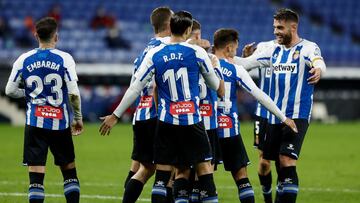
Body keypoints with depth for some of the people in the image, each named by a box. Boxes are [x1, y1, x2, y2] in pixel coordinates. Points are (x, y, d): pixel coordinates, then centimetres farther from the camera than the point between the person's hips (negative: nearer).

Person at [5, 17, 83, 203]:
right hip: (60, 124, -1)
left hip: (34, 123, 1)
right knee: (69, 171, 14)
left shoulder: (23, 60, 1)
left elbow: (10, 90, 6)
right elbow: (74, 93, -9)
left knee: (35, 175, -2)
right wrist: (78, 118, 4)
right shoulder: (64, 59, -5)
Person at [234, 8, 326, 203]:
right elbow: (245, 63, 15)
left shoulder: (308, 48, -7)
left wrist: (318, 69, -52)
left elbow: (319, 62, -28)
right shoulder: (274, 50, 12)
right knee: (279, 165, 9)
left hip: (297, 116, -6)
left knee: (287, 161, -17)